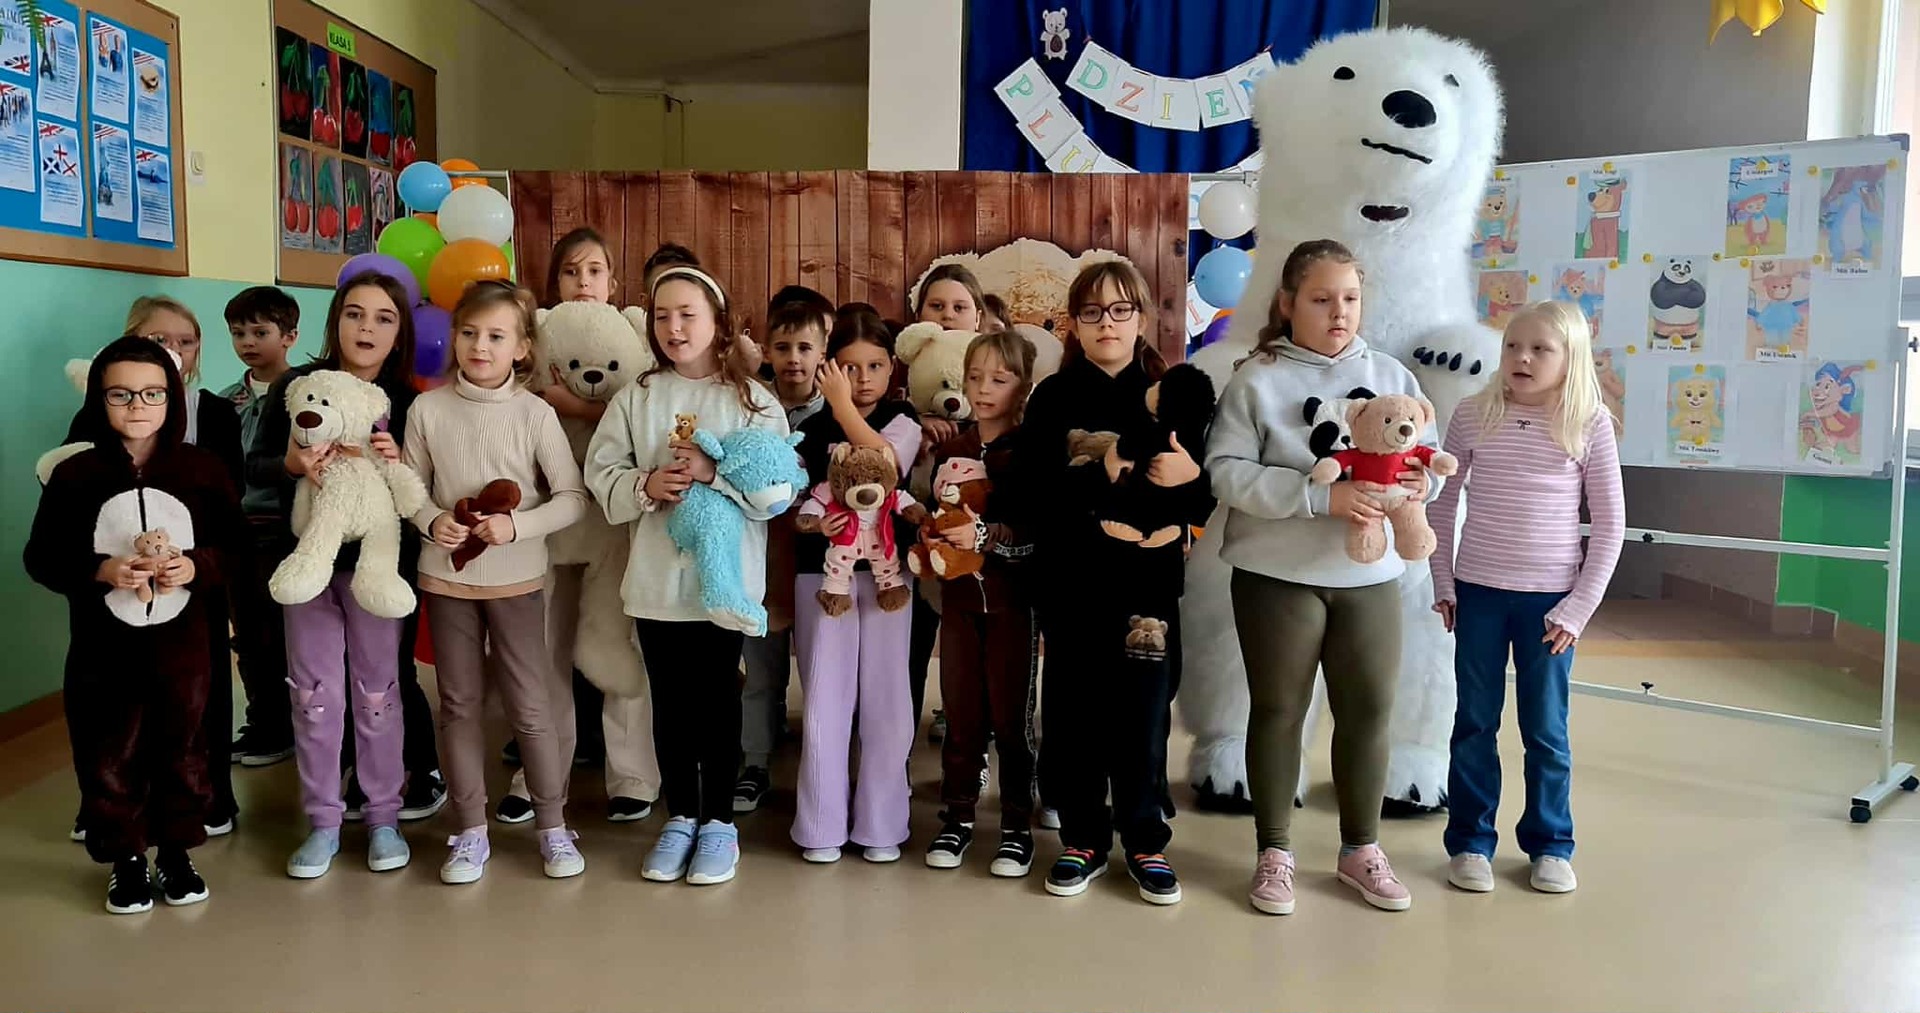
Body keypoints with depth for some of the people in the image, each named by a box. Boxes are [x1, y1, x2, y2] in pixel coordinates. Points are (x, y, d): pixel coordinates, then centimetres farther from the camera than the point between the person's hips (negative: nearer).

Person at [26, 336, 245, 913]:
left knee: (181, 750, 11)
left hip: (182, 644, 1)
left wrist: (196, 566, -18)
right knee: (107, 758, 8)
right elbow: (42, 557, -1)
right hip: (103, 649, 0)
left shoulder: (203, 470, -2)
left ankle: (176, 851, 28)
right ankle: (124, 859, 26)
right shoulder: (74, 475, -4)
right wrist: (99, 570, -19)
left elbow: (234, 546, 1)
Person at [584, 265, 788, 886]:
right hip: (655, 578, 2)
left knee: (717, 697, 7)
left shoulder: (752, 400, -3)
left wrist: (715, 474, -20)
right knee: (670, 700, 12)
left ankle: (719, 820, 21)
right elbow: (601, 474, 2)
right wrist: (646, 485, -16)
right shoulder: (636, 397, 5)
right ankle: (680, 817, 26)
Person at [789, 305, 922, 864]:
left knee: (884, 698, 3)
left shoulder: (902, 419, 3)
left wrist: (843, 405, -17)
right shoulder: (811, 430, 7)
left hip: (885, 570, -1)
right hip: (822, 571, 1)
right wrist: (812, 522, -17)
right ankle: (822, 826, 14)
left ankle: (880, 824, 16)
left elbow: (886, 462, -18)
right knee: (824, 698, 2)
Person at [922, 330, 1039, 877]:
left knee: (1011, 715, 2)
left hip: (1012, 597, -4)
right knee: (961, 714, 8)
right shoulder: (950, 450, 10)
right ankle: (958, 817, 21)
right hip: (959, 594, 4)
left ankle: (1018, 826, 14)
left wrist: (988, 534, -24)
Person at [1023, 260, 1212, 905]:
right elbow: (1031, 489, -11)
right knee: (1073, 714, 6)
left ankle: (1146, 842, 23)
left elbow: (1204, 505, 2)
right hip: (1072, 585, 0)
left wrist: (1189, 479, -19)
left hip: (1147, 583, 0)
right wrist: (1101, 476, -24)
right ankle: (1083, 839, 23)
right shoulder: (1054, 399, 3)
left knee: (1144, 716, 6)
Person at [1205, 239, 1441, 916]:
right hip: (1277, 575, -3)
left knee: (1368, 710, 9)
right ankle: (1274, 852, 22)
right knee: (1278, 712, 7)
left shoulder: (1392, 377, 7)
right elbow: (1227, 473, -15)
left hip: (1369, 575, 4)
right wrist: (1323, 496, -24)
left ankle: (1361, 848, 28)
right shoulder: (1256, 379, -6)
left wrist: (1418, 480, -16)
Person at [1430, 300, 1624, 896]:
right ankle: (1470, 841, 22)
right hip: (1479, 591, 1)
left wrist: (1578, 607, -6)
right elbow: (1443, 502, 6)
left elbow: (1609, 524, -2)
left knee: (1546, 729, 9)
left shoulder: (1590, 423, -5)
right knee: (1475, 722, 9)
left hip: (1552, 597, -1)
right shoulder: (1473, 415, -1)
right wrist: (1443, 585, 3)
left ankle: (1550, 845, 26)